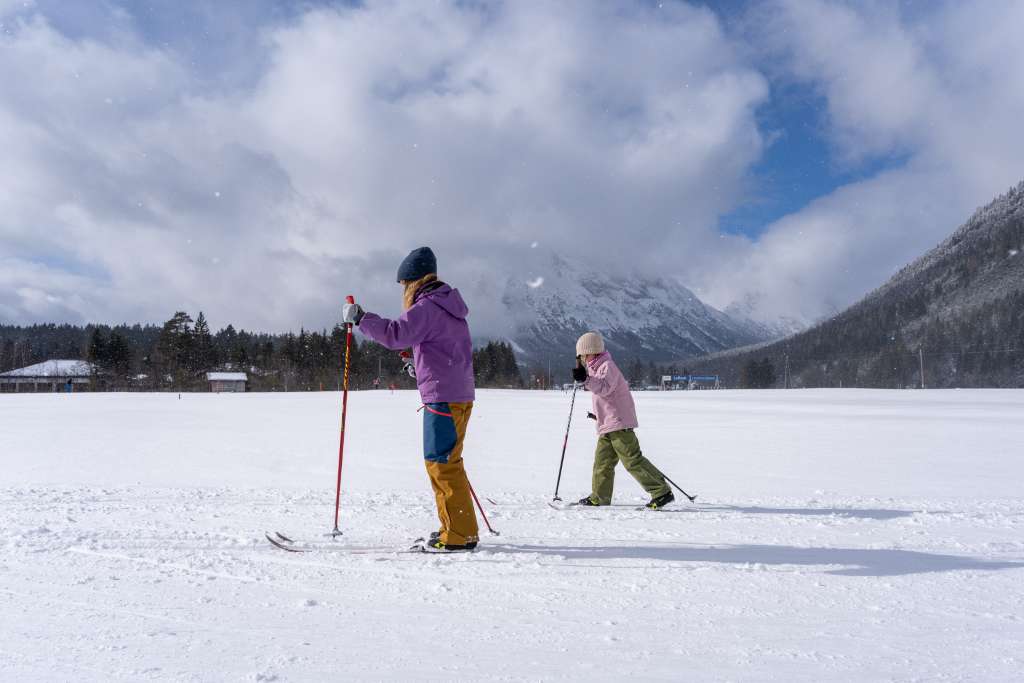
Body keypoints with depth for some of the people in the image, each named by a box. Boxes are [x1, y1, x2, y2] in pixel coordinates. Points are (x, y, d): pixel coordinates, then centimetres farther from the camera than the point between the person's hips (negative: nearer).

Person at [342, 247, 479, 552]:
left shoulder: (427, 307, -12)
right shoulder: (447, 305, 20)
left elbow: (395, 334, -21)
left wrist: (360, 318, -10)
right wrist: (420, 366, 22)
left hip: (443, 397, -10)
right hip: (458, 394, 10)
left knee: (441, 462, -6)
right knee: (443, 461, 15)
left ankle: (460, 534, -2)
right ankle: (456, 527, 22)